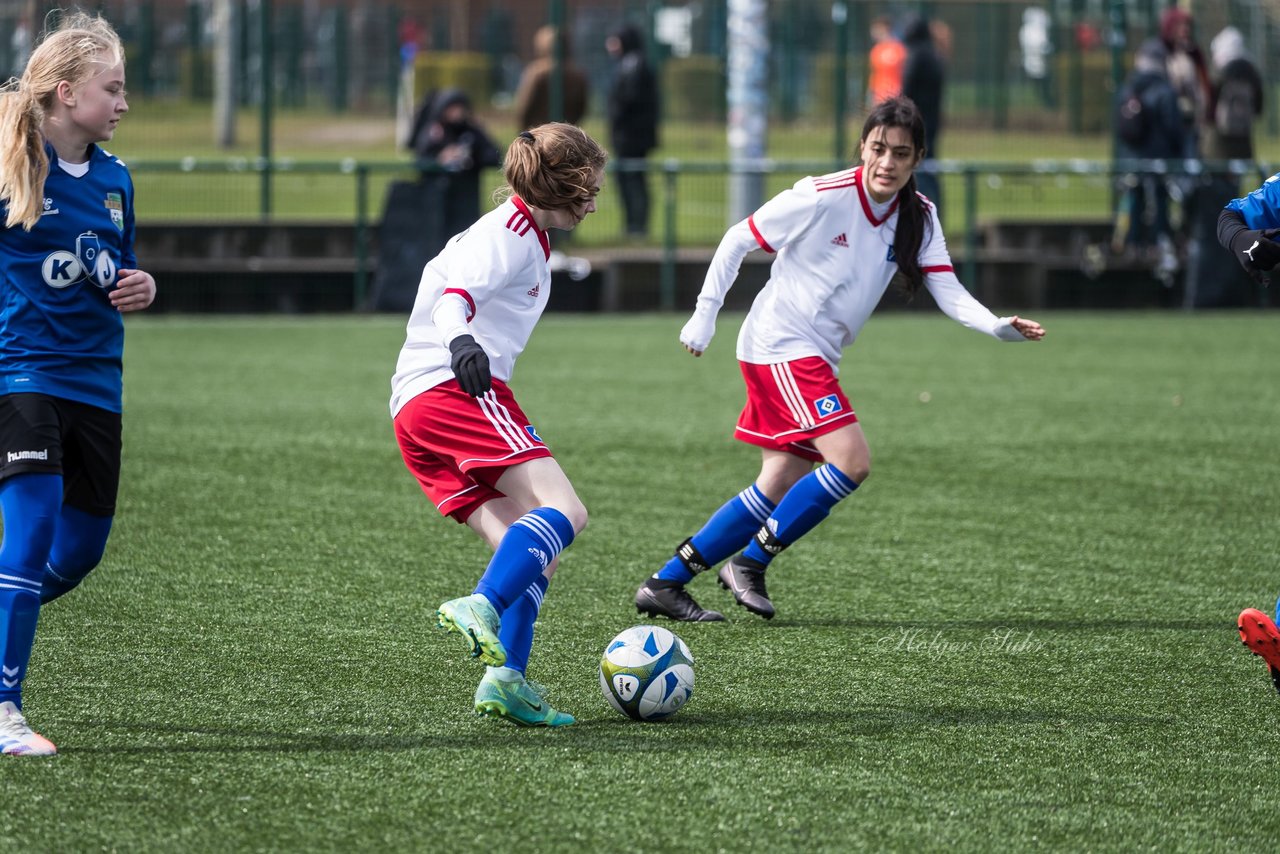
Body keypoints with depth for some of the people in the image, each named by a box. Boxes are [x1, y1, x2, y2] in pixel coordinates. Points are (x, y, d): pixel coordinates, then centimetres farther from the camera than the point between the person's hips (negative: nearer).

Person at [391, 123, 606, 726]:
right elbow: (457, 292, -19)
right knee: (563, 511, -24)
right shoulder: (513, 234, -2)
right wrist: (459, 341, -39)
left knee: (532, 555, 1)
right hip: (457, 390, -10)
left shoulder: (517, 234, 28)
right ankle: (481, 608, -42)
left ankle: (506, 682, -16)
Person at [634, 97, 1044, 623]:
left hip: (816, 361, 8)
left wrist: (998, 327, -25)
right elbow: (738, 240, -6)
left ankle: (664, 585, 14)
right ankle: (749, 563, -8)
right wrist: (704, 316, -6)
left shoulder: (919, 218, 1)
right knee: (851, 462, -19)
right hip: (779, 345, -7)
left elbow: (949, 293, -6)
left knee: (778, 489, 7)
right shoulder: (822, 198, -16)